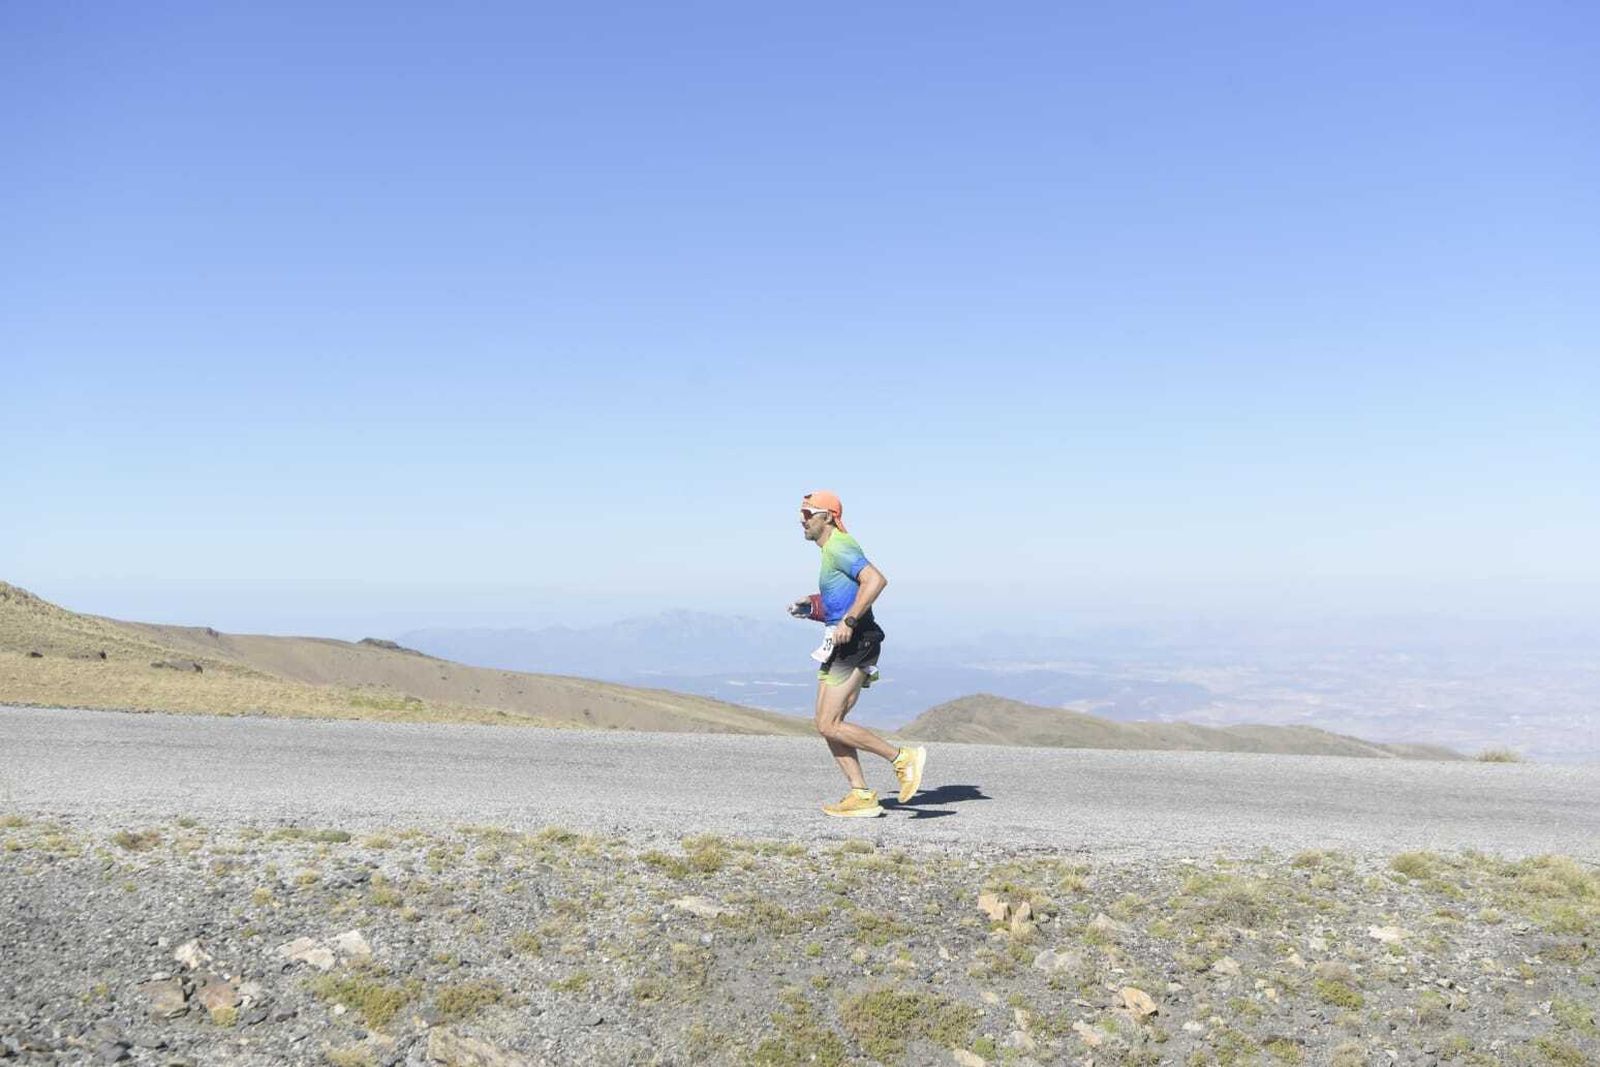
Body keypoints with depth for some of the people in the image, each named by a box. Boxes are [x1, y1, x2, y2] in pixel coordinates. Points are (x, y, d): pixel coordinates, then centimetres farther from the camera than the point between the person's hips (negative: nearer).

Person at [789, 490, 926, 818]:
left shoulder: (839, 547, -12)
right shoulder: (831, 549, 20)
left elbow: (876, 580, -28)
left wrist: (848, 621, -28)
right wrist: (810, 608, 17)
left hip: (853, 644, -11)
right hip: (841, 646, 11)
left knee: (829, 726, -11)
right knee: (827, 725, 8)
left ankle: (903, 757, -4)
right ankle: (862, 797, 9)